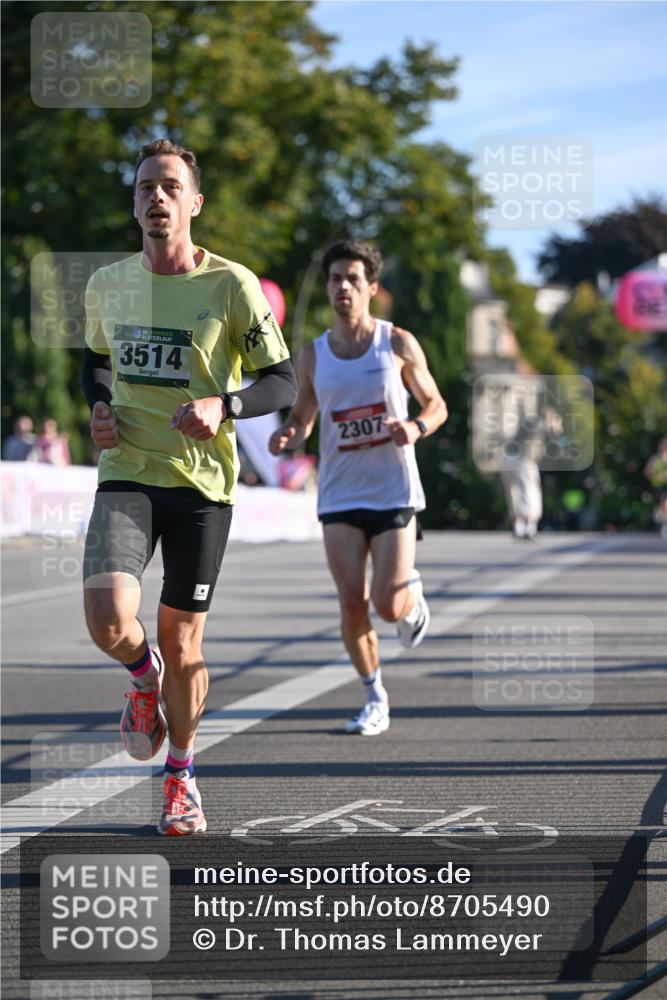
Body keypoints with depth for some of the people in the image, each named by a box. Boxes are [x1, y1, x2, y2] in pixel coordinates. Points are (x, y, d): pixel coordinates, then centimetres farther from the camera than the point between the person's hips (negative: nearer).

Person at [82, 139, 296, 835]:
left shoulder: (231, 286, -7)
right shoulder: (107, 284, 5)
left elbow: (283, 382, -4)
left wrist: (223, 406, -22)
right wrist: (98, 408, 3)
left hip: (202, 482, -1)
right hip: (126, 473, 2)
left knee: (182, 640, 5)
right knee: (109, 622, -20)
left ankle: (181, 777, 27)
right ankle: (143, 675, 17)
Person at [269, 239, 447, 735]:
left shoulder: (398, 343, -2)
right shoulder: (313, 355, 4)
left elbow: (437, 405, 7)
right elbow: (303, 419, 15)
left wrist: (416, 427, -16)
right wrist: (287, 436, -9)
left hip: (394, 492, -2)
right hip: (340, 495, 2)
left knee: (389, 606, -10)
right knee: (352, 603, -5)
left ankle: (413, 591, 28)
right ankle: (375, 699, 13)